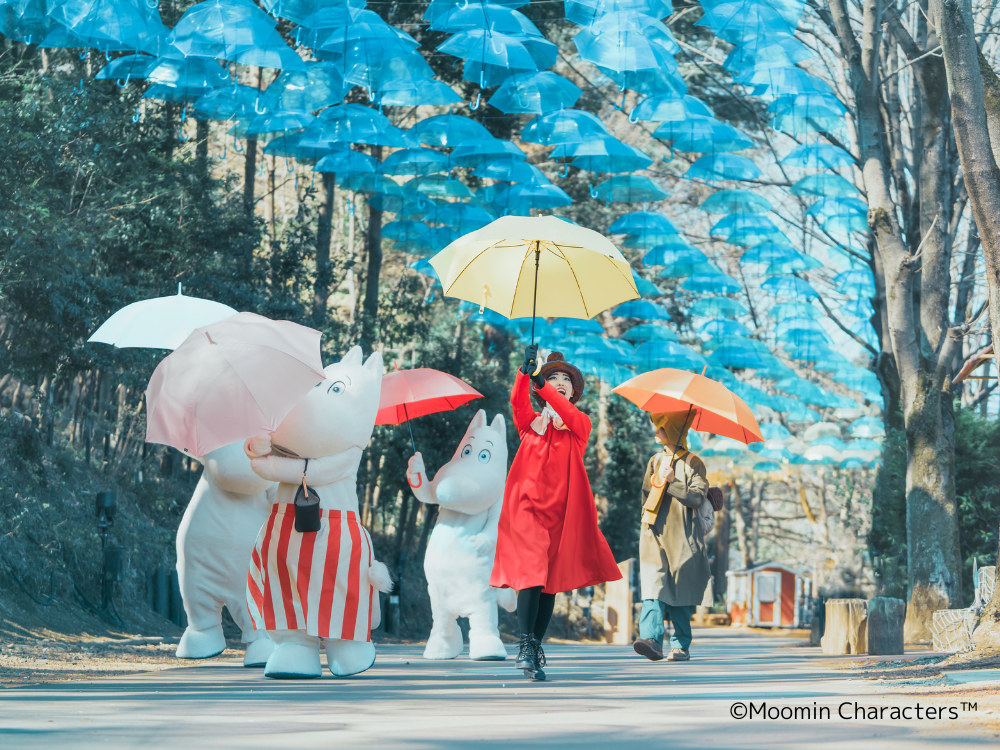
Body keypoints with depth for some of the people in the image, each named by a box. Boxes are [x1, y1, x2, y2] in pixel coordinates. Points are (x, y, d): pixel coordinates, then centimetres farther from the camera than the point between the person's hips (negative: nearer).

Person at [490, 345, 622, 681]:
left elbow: (567, 413, -12)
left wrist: (542, 385, -24)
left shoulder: (581, 425, 12)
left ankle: (537, 647, 17)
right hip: (527, 505, -2)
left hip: (561, 511, 2)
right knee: (532, 573, -17)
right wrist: (527, 370, -25)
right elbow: (517, 400, -9)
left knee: (551, 580, 5)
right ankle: (526, 648, -21)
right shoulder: (531, 423, 13)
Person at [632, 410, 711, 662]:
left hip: (682, 537, -3)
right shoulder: (655, 461, 18)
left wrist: (672, 481, -12)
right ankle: (651, 637, -27)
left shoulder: (692, 463, 2)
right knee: (653, 583, -14)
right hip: (654, 535, 3)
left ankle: (681, 645, 9)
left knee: (680, 591, -1)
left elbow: (697, 497, -9)